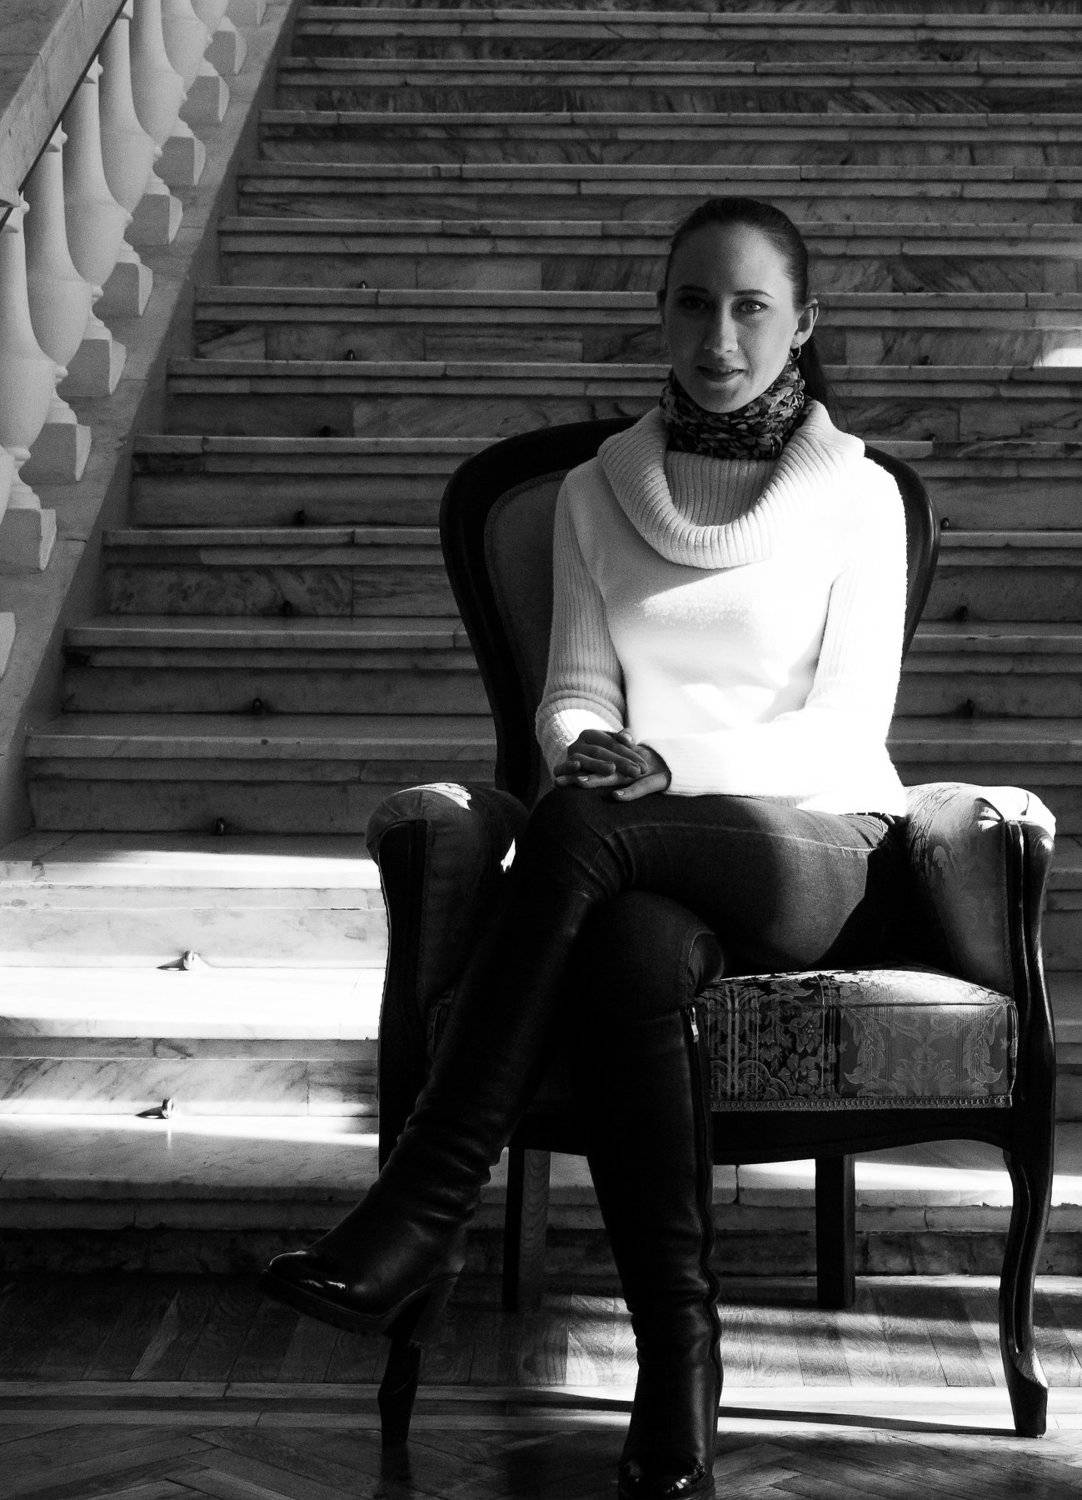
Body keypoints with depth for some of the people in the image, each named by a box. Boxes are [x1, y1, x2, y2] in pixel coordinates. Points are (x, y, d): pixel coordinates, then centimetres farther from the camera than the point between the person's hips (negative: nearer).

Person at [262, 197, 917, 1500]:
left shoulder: (855, 496, 8)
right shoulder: (598, 492, 17)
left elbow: (848, 723, -1)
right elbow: (575, 694, 11)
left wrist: (674, 765, -19)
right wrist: (587, 749, -15)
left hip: (815, 843, -2)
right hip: (649, 856, 2)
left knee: (577, 831, -36)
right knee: (629, 952, -38)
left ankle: (423, 1216, -35)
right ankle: (677, 1363, -35)